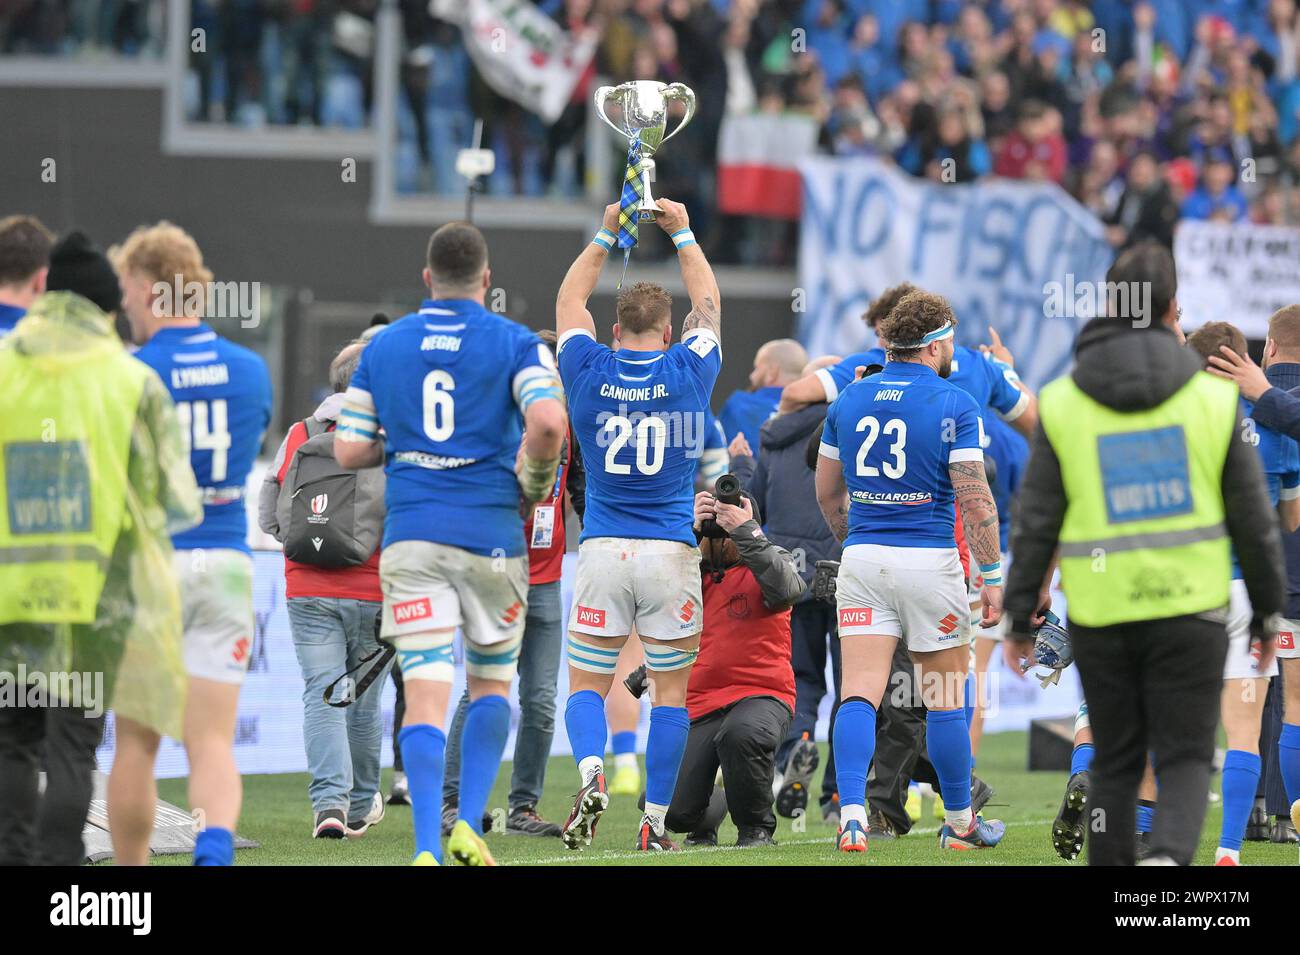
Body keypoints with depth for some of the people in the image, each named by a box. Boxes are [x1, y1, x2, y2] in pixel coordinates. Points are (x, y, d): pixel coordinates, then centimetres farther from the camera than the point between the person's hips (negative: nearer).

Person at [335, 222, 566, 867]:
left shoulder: (383, 346, 9)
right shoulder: (515, 343, 0)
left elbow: (350, 451, 8)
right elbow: (548, 422, -17)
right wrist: (534, 480, 1)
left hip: (410, 536, 1)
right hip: (490, 535, -1)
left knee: (425, 697, -4)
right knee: (492, 684, 17)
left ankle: (427, 847, -17)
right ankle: (469, 825, 5)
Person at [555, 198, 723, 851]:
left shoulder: (589, 374, -1)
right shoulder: (688, 374, -2)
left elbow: (568, 301, 17)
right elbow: (708, 303, 15)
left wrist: (605, 236, 20)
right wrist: (682, 233, 22)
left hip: (603, 551, 0)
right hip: (672, 552, 0)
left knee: (586, 686, 5)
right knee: (671, 691, 7)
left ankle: (591, 773, -22)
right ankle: (654, 822, 2)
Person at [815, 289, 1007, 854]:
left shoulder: (849, 400, 8)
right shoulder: (954, 405, -7)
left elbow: (827, 492, 16)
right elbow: (975, 499, -12)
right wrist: (992, 577, -7)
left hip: (862, 559, 3)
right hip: (930, 561, -3)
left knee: (859, 695, -3)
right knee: (945, 701, 9)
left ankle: (851, 814, -19)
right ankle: (960, 824, 20)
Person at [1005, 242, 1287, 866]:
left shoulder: (1062, 405, -1)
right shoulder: (1212, 399, -1)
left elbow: (1036, 522, -1)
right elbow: (1253, 519, 2)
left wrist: (1020, 617, 6)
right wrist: (1267, 612, 12)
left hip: (1101, 619, 1)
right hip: (1190, 608, -1)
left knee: (1115, 764, 14)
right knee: (1185, 760, 3)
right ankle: (1171, 854, -24)